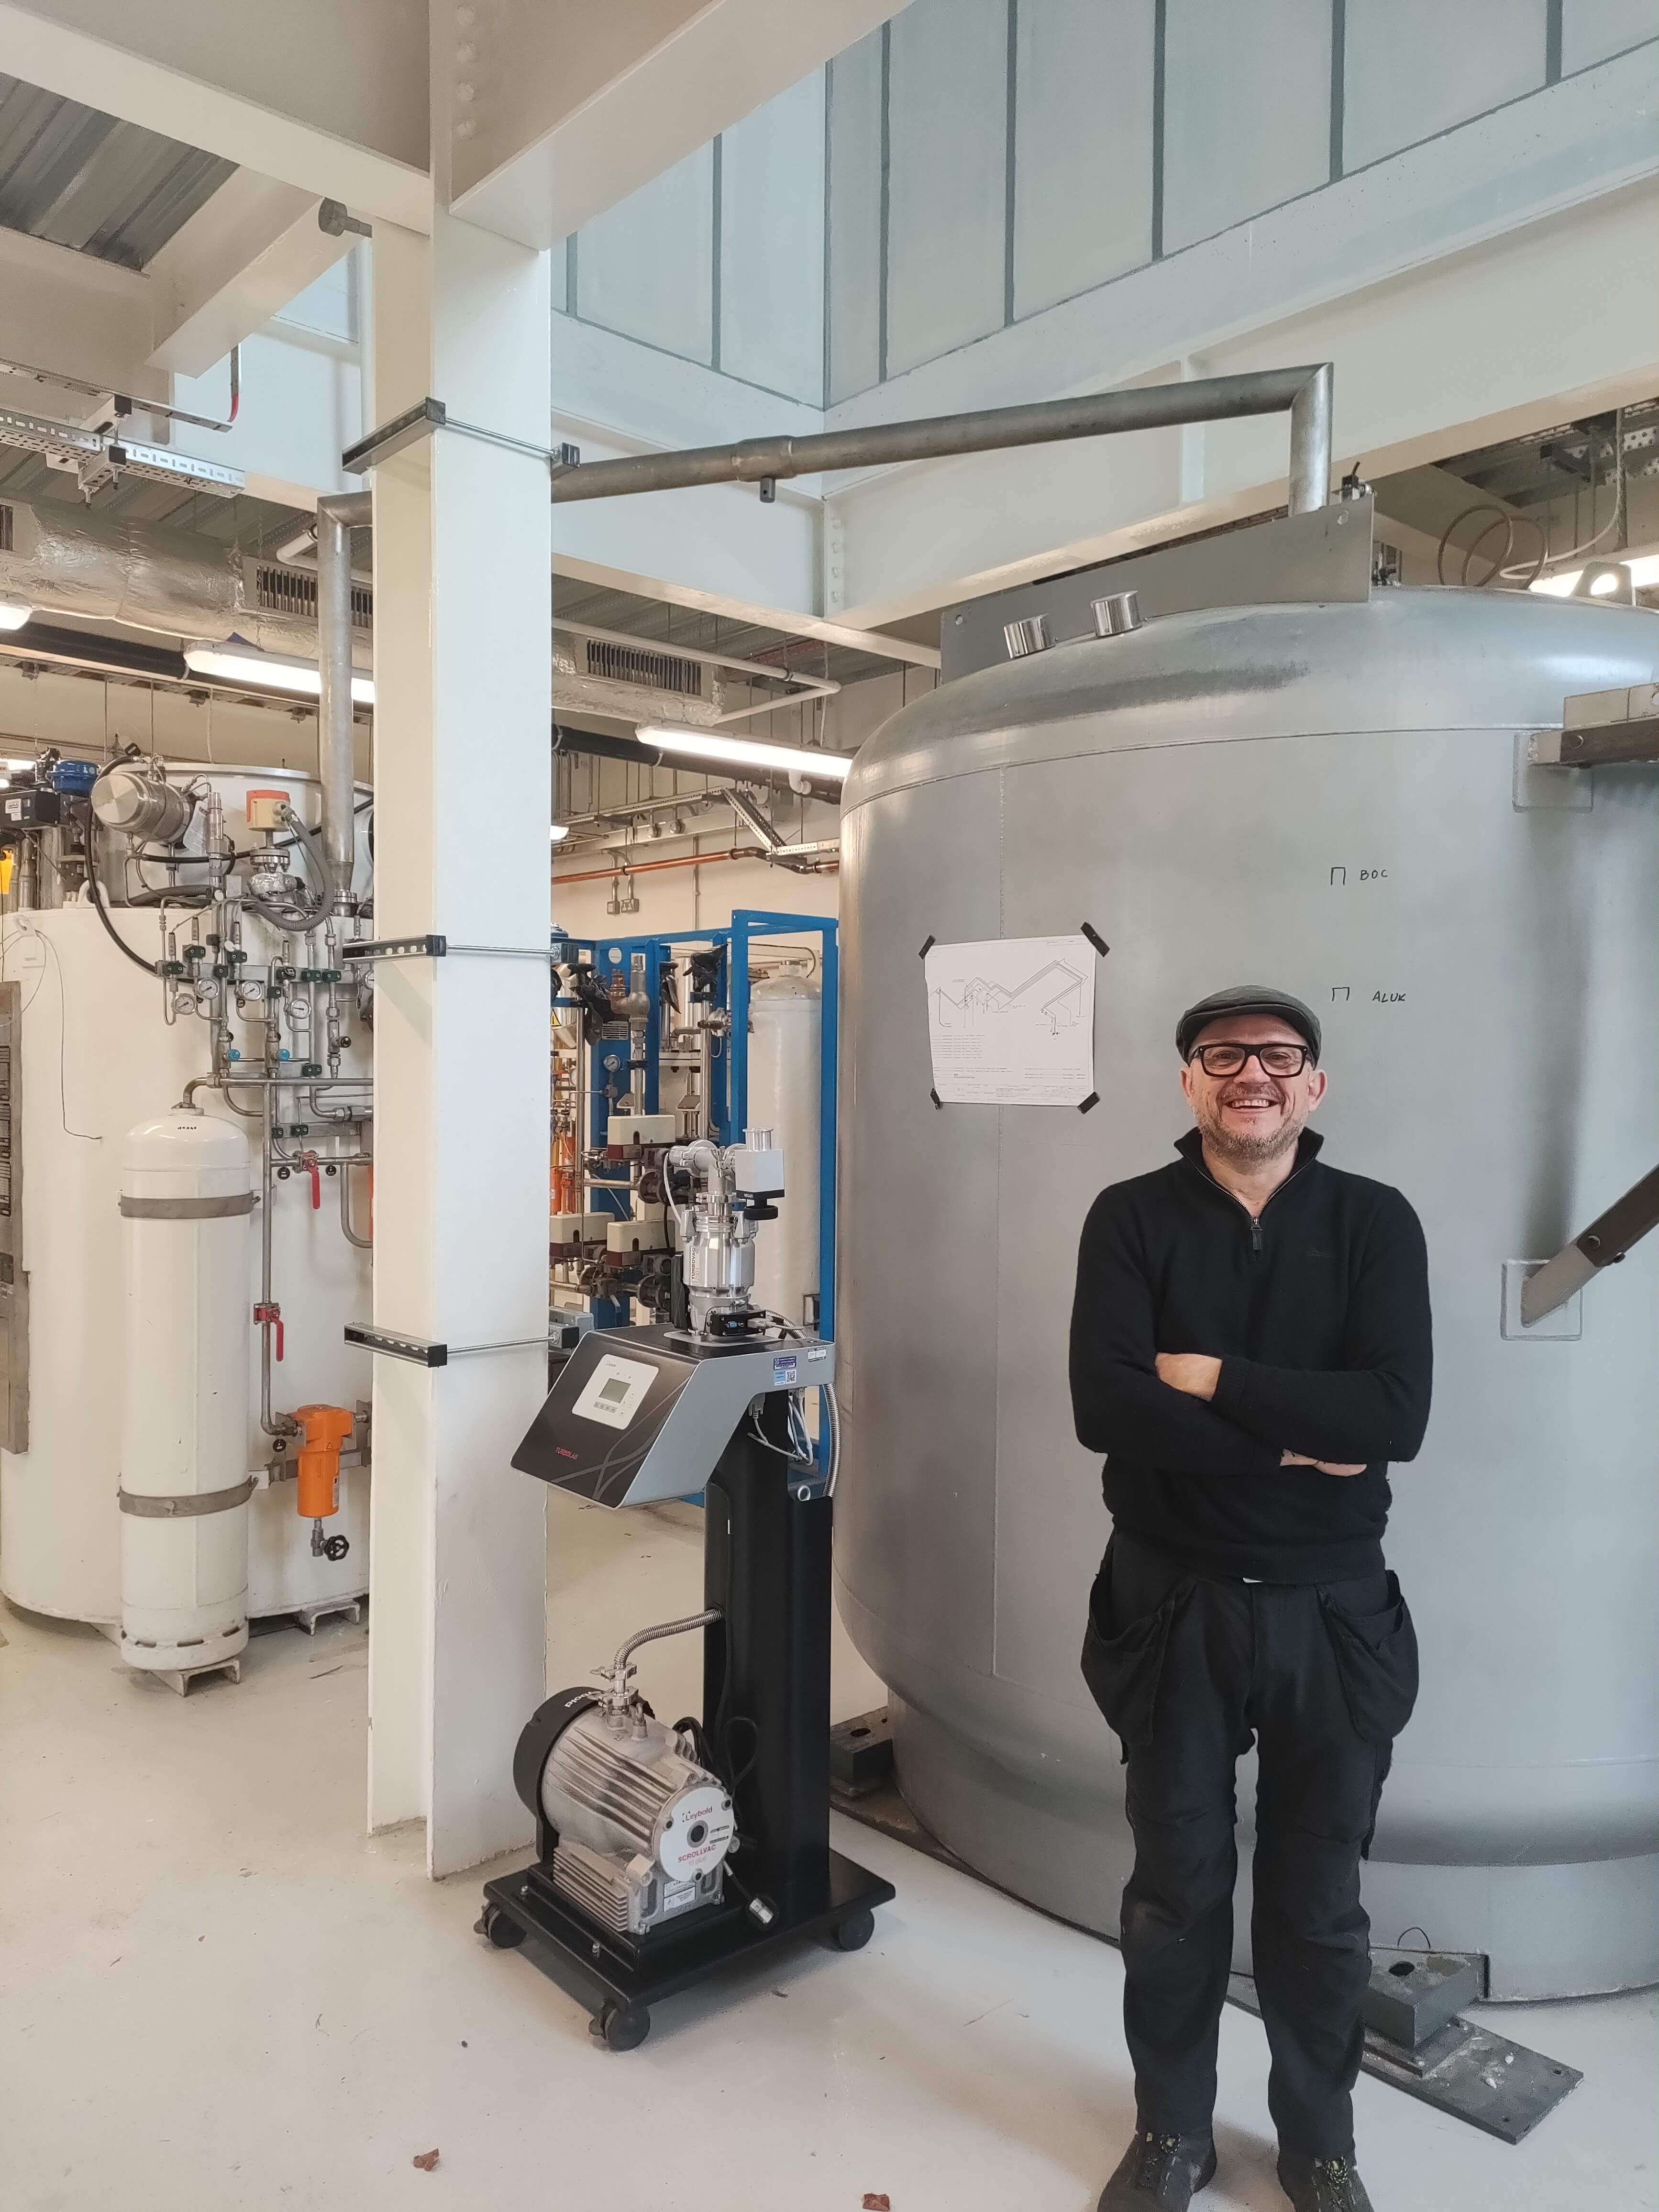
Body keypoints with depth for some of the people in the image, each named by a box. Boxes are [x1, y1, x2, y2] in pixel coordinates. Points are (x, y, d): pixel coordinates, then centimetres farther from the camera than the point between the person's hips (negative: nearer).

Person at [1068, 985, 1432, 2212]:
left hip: (1332, 1609, 1)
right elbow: (1105, 1408, -20)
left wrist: (1213, 1381, -19)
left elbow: (1395, 1418, -19)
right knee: (1177, 1885, 17)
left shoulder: (1375, 1220, -6)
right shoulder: (1133, 1217, -8)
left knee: (1318, 1896, 17)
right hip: (1172, 1603, 0)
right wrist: (1292, 1447, -19)